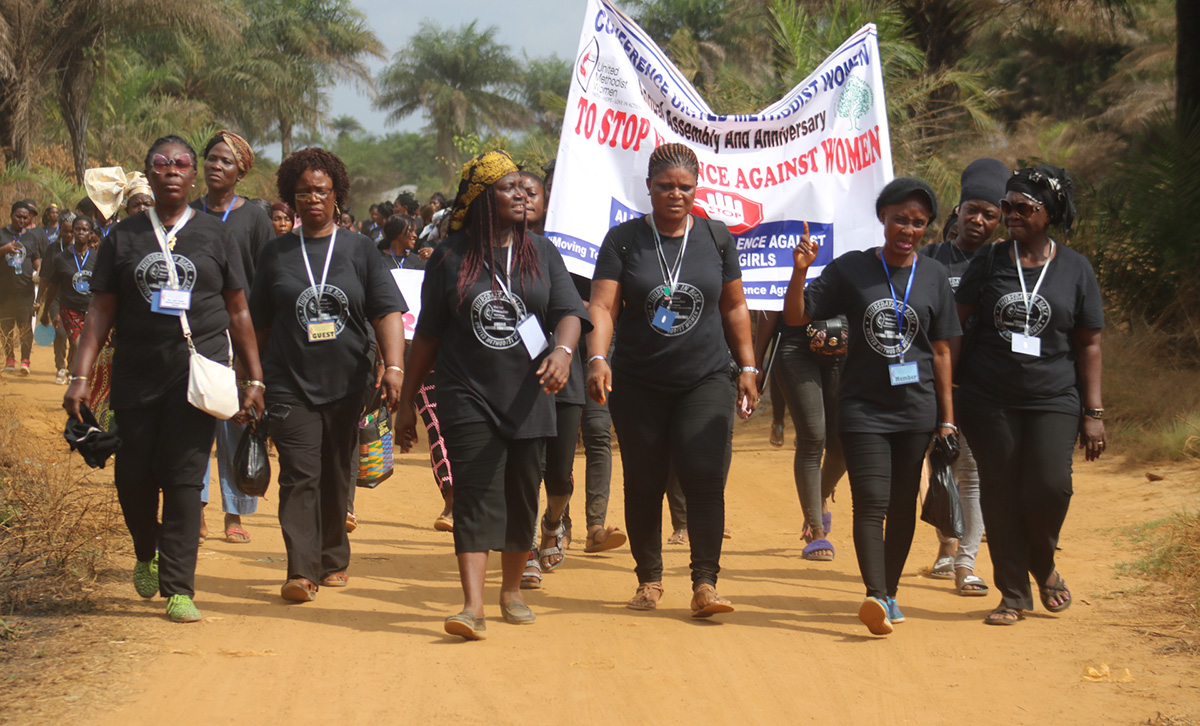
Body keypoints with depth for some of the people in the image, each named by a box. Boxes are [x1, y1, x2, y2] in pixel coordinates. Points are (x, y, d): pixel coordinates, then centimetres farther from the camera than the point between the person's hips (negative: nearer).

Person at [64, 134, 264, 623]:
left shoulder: (215, 236, 9)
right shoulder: (123, 238, 9)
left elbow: (238, 314, 11)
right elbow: (101, 312, 7)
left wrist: (254, 380, 7)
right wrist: (81, 375, -2)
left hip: (197, 371, -1)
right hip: (136, 374, 2)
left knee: (184, 478, -7)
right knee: (133, 475, 4)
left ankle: (178, 588, -5)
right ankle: (146, 554, 33)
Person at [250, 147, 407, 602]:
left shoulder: (359, 250, 5)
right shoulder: (276, 254, 8)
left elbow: (388, 312, -3)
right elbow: (259, 324, 14)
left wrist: (393, 366, -16)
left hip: (349, 383, 1)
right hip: (291, 384, 0)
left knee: (338, 478, 9)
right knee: (300, 477, -11)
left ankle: (334, 560, 25)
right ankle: (301, 572, -14)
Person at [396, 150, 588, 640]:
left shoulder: (541, 253, 8)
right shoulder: (450, 258, 3)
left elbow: (568, 311, -2)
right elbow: (427, 335, 7)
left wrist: (562, 350, -25)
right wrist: (407, 401, 7)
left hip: (527, 397, 2)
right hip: (467, 398, -2)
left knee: (522, 497, 9)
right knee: (476, 496, -11)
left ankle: (512, 591, 27)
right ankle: (473, 606, -18)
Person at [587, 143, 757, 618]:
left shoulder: (717, 238, 6)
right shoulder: (624, 239, -1)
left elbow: (734, 308, 14)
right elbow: (603, 305, -9)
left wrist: (747, 367, 11)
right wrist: (598, 357, -25)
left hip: (705, 380, 0)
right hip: (638, 383, 0)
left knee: (706, 479, -11)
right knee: (643, 485, 5)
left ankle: (705, 585, -8)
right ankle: (649, 579, 20)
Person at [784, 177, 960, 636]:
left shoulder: (934, 276, 6)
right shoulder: (851, 269, 1)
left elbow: (941, 351, 8)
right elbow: (796, 318, 0)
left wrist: (947, 417, 6)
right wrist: (800, 271, -17)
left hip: (916, 408, 2)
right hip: (863, 407, -2)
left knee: (903, 505, 8)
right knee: (871, 503, -13)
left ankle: (889, 593, 20)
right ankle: (876, 598, -22)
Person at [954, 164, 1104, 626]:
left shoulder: (1075, 268, 5)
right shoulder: (989, 261, 6)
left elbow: (1088, 345, 6)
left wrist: (1093, 414, 2)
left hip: (1053, 399, -1)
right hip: (989, 400, 1)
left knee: (1050, 485, -15)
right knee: (1000, 493, 1)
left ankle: (1044, 565, 14)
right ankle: (1013, 593, 13)